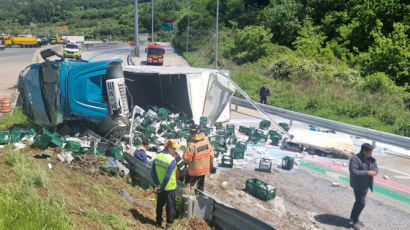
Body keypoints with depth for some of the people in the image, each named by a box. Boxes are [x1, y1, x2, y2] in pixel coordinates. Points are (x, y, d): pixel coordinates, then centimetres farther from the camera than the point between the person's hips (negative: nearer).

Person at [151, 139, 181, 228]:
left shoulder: (157, 157, -4)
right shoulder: (171, 160, -23)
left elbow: (153, 172, -1)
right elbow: (168, 176, -23)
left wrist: (157, 184, 2)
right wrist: (161, 188, -14)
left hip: (160, 186, 6)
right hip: (169, 187, -6)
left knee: (159, 204, 21)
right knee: (170, 205, 12)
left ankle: (158, 222, 33)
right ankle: (169, 222, 23)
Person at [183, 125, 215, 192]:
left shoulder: (192, 146, -24)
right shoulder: (207, 142, -7)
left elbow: (187, 159, -20)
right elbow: (211, 155, 2)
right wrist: (211, 166, 14)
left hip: (194, 171, -5)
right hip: (204, 169, 5)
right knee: (200, 186, 20)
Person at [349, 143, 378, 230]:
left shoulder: (370, 159, 1)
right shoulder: (355, 159, -23)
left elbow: (376, 168, 4)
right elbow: (353, 172, -29)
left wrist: (374, 172, -20)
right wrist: (367, 172, -32)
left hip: (366, 184, 8)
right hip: (358, 185, -8)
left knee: (359, 201, 19)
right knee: (361, 203, -5)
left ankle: (353, 217, 36)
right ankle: (355, 220, 14)